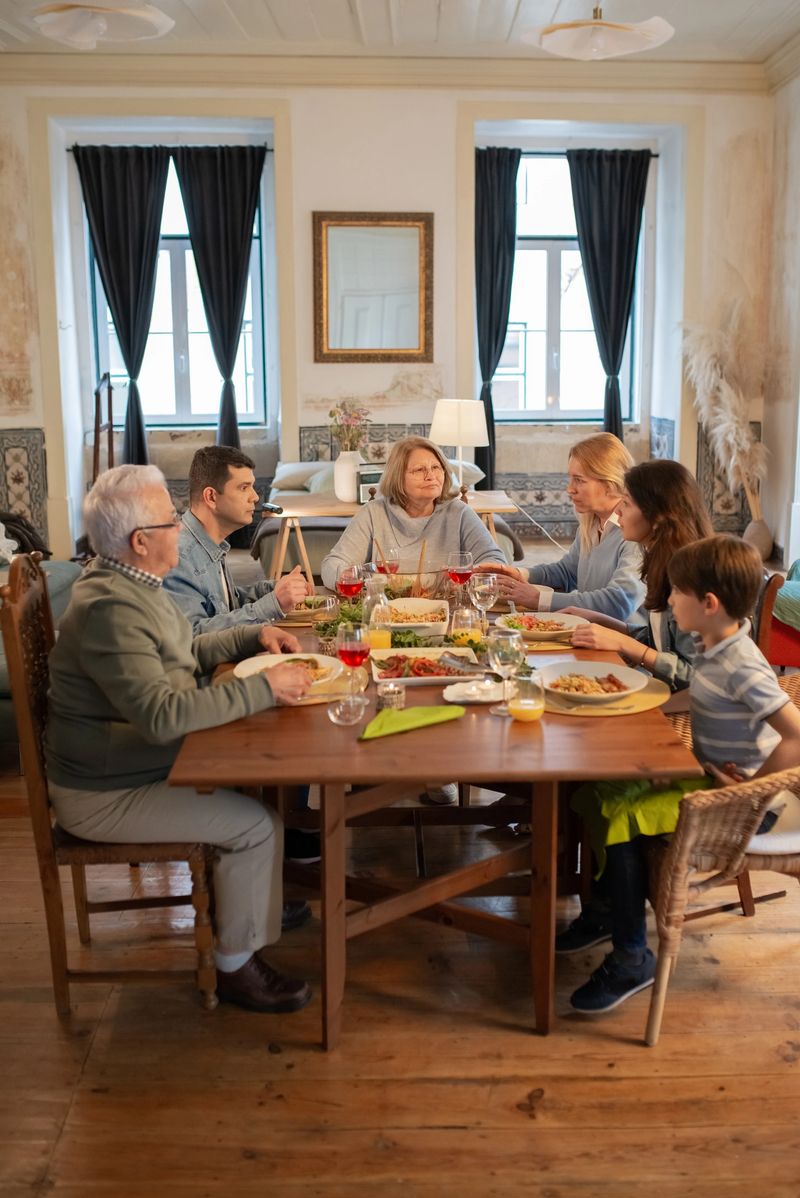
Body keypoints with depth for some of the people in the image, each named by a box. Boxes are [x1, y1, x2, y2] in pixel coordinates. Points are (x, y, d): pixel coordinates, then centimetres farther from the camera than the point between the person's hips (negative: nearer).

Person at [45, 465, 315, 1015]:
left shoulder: (133, 585, 6)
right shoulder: (110, 608, -29)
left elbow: (187, 655, 20)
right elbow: (161, 715, -35)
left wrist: (254, 634, 6)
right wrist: (263, 688, -30)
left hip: (139, 763, 10)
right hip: (104, 795, -10)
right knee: (257, 823, -13)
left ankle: (258, 896, 22)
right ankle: (236, 965, 4)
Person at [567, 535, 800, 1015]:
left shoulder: (743, 668, -26)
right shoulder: (712, 646, 2)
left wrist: (751, 785, -21)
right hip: (706, 775, 10)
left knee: (623, 821, -20)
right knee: (604, 794, 8)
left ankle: (632, 960, -6)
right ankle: (607, 900, 24)